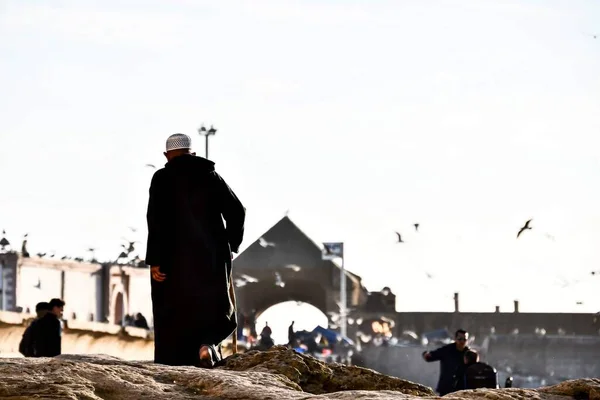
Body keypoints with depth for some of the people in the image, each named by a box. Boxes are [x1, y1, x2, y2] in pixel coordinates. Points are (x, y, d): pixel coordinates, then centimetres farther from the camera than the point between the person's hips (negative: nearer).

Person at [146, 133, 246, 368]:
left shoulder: (162, 179, -1)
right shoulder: (210, 176, 8)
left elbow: (156, 220, -11)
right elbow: (236, 211, 5)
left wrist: (155, 260, -12)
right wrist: (230, 245, 16)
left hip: (175, 260, -2)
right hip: (212, 259, 2)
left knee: (173, 315, 6)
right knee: (215, 309, 12)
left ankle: (171, 365, 2)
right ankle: (207, 343, -16)